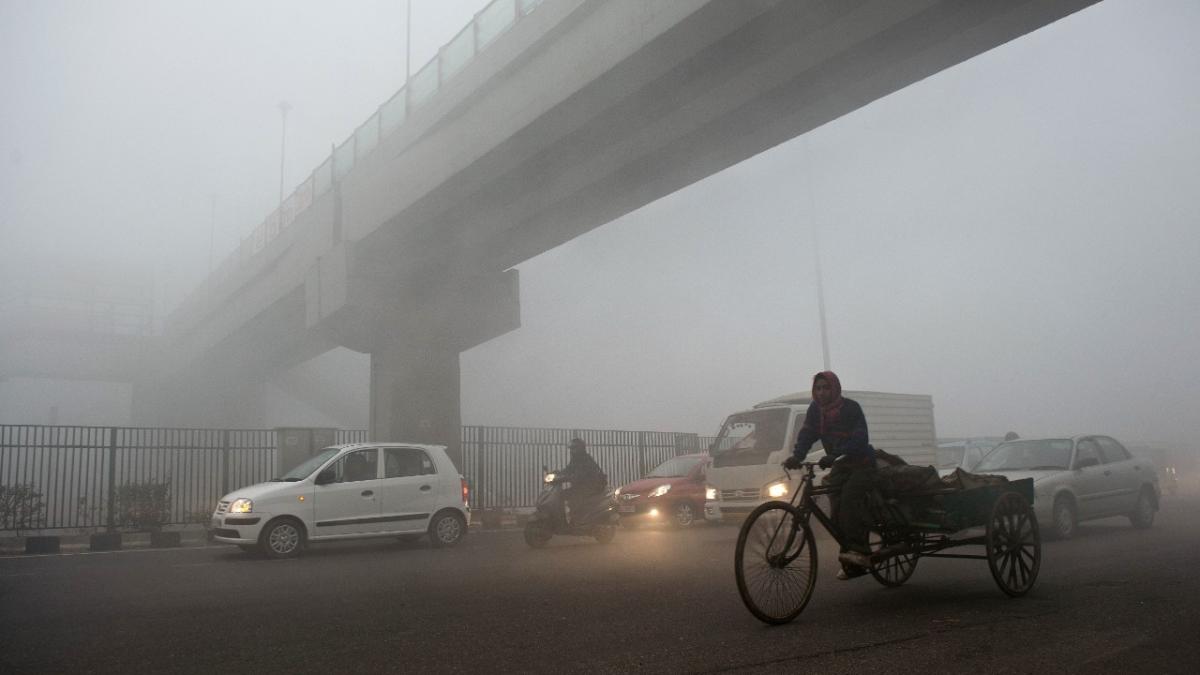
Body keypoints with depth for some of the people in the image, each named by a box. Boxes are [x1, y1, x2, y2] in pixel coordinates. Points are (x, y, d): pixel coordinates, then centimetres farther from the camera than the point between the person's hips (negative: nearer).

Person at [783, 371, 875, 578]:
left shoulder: (851, 408, -17)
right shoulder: (815, 409, 0)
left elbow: (860, 439, -27)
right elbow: (806, 435, -7)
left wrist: (834, 456, -41)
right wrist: (796, 456, -26)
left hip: (861, 464, -5)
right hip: (839, 467, 6)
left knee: (850, 499, -29)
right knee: (837, 510, -4)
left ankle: (859, 550, -31)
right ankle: (851, 563, 2)